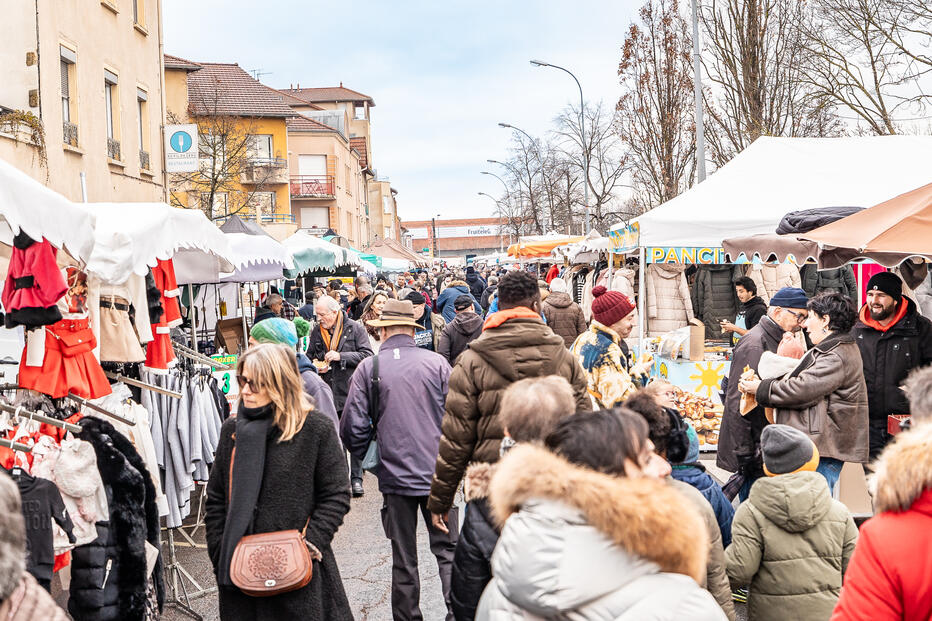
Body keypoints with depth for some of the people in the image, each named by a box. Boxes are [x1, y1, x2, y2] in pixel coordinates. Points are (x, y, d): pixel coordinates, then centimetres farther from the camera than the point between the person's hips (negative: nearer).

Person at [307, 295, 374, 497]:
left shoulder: (355, 329, -3)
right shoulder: (317, 332, 10)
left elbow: (367, 355, -8)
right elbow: (309, 357, 21)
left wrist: (340, 356, -15)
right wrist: (317, 366, -2)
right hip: (327, 393, 4)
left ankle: (356, 478, 7)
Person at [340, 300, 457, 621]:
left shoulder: (368, 368, -4)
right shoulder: (436, 363, -4)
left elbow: (352, 429, -6)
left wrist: (369, 459, 12)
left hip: (395, 475, 0)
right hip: (438, 474, 0)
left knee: (403, 559, 12)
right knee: (447, 550, 10)